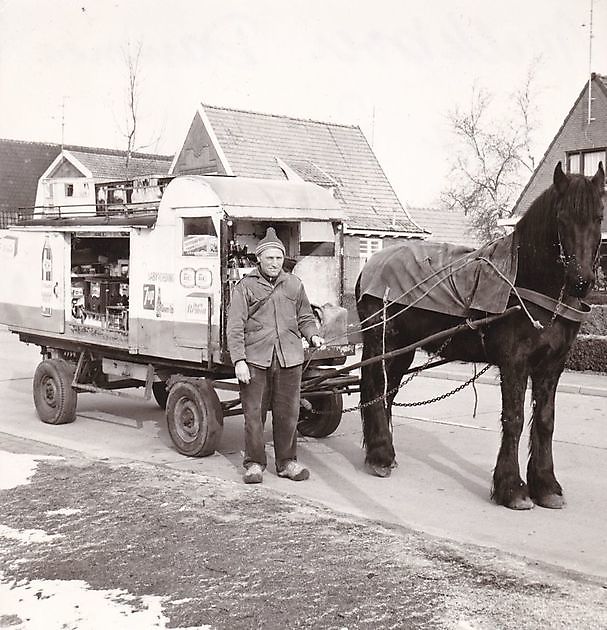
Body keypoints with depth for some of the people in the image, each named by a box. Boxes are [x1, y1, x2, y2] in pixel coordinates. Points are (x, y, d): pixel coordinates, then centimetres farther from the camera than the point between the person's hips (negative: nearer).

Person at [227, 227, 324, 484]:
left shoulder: (294, 284, 13)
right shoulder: (245, 286, 2)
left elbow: (305, 317, 22)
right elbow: (235, 327, -3)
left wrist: (313, 335, 1)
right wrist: (239, 360, -12)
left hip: (289, 358, 3)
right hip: (255, 359, -2)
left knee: (287, 413, 8)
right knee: (253, 413, 2)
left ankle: (287, 461, 21)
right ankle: (254, 463, 15)